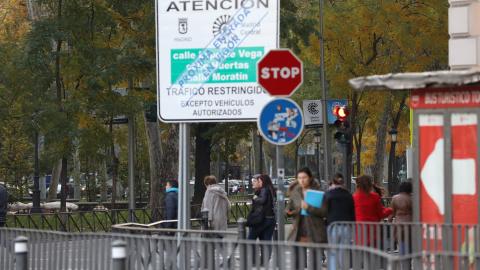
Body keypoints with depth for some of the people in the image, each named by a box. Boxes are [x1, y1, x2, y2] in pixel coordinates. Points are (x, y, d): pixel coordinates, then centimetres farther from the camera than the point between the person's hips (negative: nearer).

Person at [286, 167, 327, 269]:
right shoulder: (295, 192, 8)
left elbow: (324, 212, -10)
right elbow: (290, 206, 21)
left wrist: (309, 208, -22)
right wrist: (289, 211, -2)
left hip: (314, 234, -3)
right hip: (299, 233, 3)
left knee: (316, 263, 2)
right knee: (297, 262, 1)